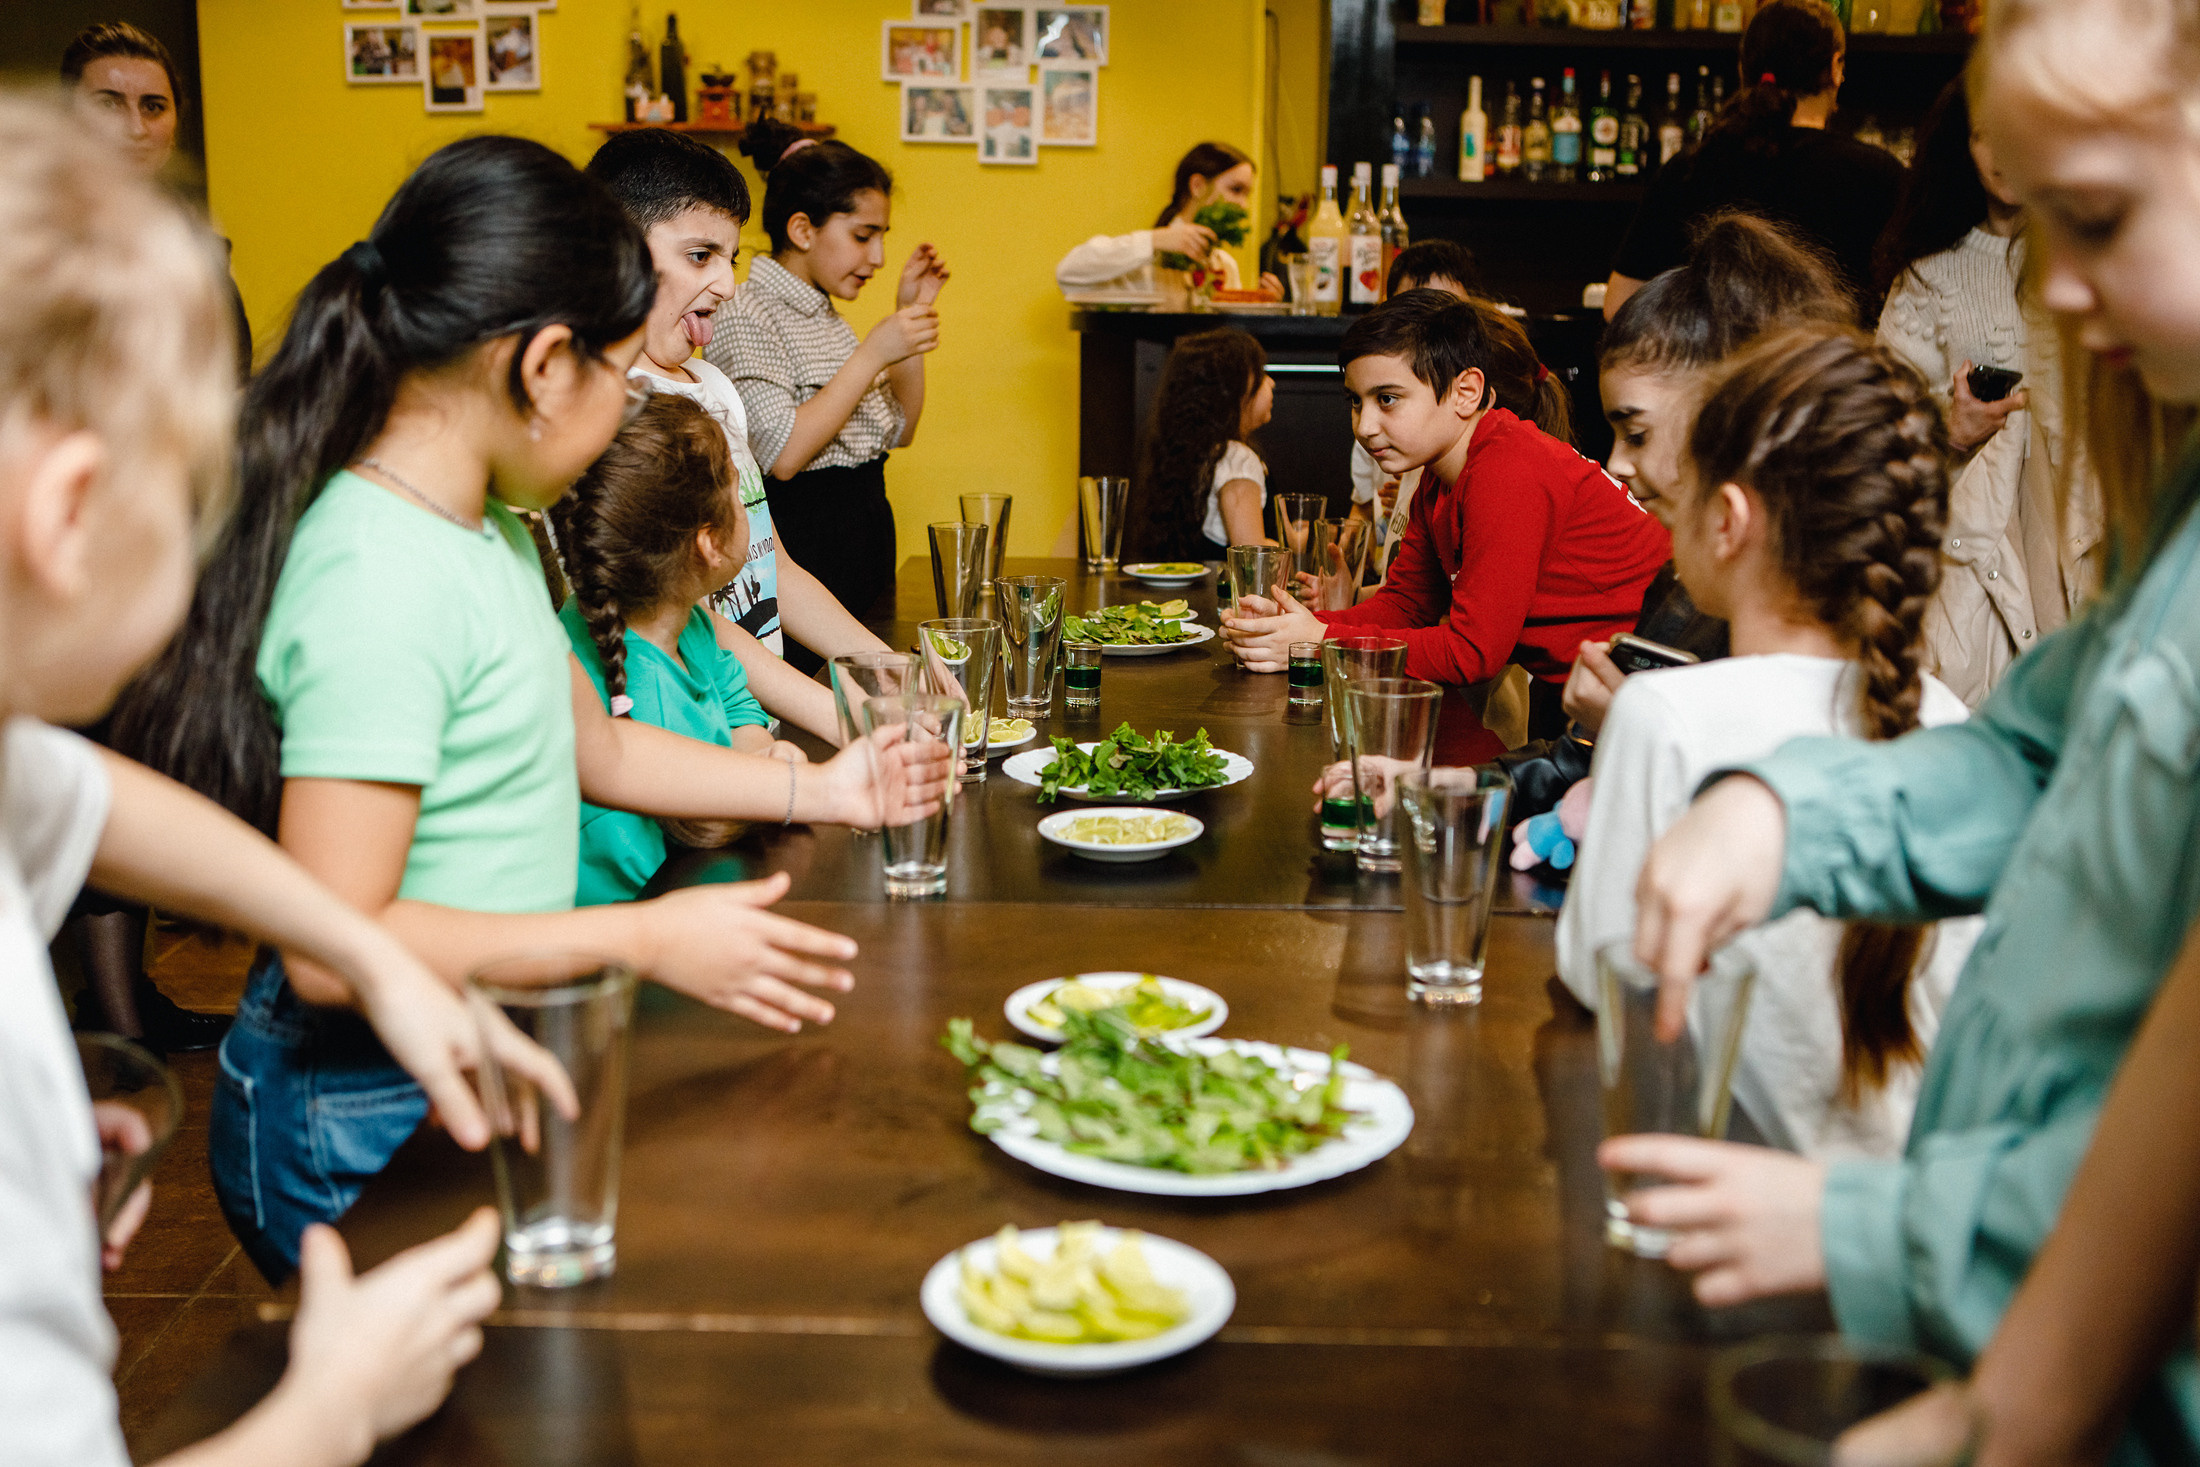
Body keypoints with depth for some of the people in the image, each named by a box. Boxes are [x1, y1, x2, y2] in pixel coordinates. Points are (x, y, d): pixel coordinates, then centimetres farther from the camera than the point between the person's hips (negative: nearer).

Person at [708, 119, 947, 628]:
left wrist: (911, 314, 8)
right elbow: (782, 455, -23)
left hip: (868, 547, 9)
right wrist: (872, 354, -22)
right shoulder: (745, 318, -13)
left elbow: (898, 430, 16)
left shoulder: (824, 316, 14)